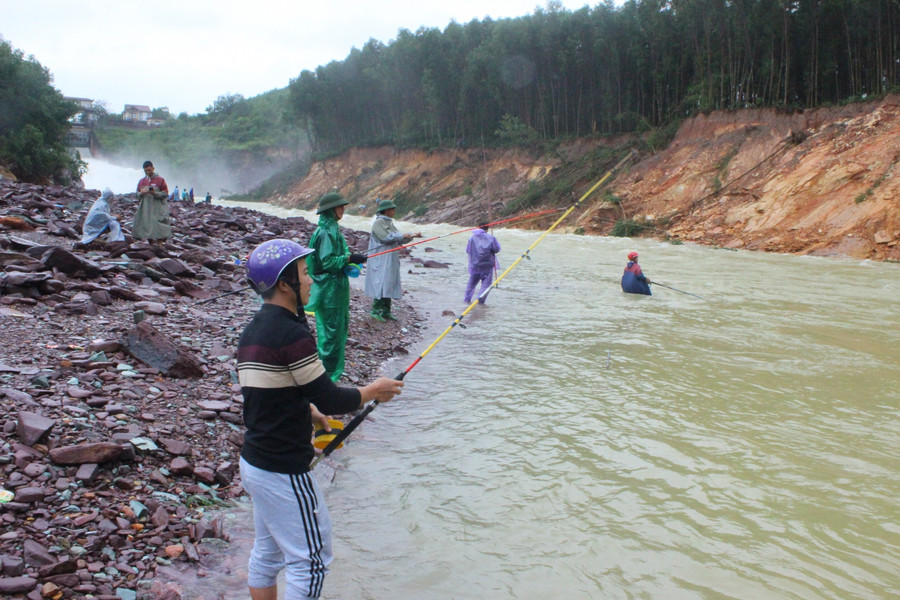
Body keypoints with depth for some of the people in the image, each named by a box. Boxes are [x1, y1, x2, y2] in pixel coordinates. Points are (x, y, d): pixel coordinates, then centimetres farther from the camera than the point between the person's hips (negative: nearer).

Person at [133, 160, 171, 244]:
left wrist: (156, 193, -18)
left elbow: (165, 193, -2)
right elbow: (137, 194, 16)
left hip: (157, 209, -5)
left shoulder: (160, 180, 1)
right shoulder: (142, 181, 14)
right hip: (145, 208, 5)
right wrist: (141, 193, -7)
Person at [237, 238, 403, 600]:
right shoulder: (291, 334, -22)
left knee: (266, 553, 21)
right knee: (310, 558, 5)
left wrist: (311, 413, 14)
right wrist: (373, 391, -2)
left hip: (254, 462, 9)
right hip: (283, 471, -9)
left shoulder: (252, 331, 7)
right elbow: (329, 399, -18)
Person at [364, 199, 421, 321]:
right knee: (381, 283, -9)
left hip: (390, 260, 9)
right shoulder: (378, 222, -10)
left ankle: (385, 311, 14)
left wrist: (411, 236, 3)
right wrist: (402, 235, -13)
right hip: (380, 260, -9)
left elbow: (398, 240, 15)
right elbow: (385, 237, -20)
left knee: (389, 284, 8)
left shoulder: (389, 223, 17)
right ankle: (376, 310, -1)